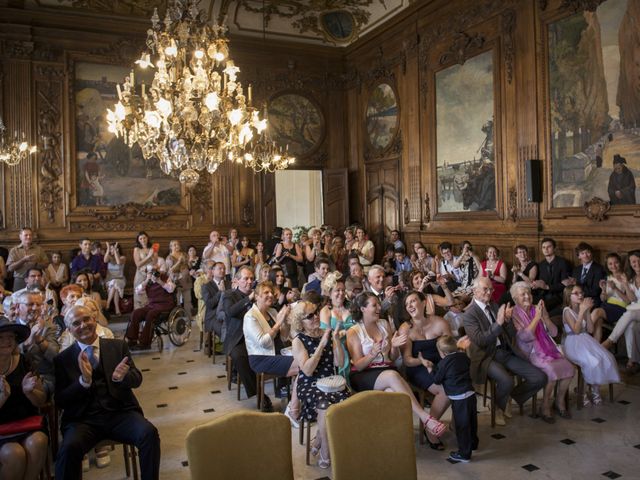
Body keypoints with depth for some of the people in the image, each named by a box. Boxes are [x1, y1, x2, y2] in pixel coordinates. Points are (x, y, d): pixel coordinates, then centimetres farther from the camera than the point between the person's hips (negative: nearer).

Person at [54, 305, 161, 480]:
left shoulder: (118, 346, 10)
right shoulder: (62, 359, 7)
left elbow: (137, 379, 5)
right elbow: (60, 401, 1)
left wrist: (121, 377, -20)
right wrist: (84, 381, -17)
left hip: (120, 413, 1)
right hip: (83, 418, -1)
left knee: (150, 434, -26)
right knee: (69, 448, -32)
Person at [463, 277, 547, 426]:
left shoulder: (495, 306, 13)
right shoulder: (469, 314, -6)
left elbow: (512, 335, 12)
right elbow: (480, 340, -19)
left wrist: (508, 320, -9)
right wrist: (498, 323, -24)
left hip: (506, 352, 6)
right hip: (487, 357, -6)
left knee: (540, 378, -8)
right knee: (506, 381, -34)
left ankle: (512, 396, 19)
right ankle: (498, 408, 1)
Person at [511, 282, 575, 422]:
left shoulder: (537, 309, 11)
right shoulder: (514, 314, -4)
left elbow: (554, 333, 7)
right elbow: (525, 337, -16)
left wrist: (545, 316, -9)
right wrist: (536, 317, -17)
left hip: (548, 349, 5)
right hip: (530, 353, -5)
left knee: (569, 367, -17)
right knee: (552, 370, -29)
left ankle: (560, 400, 6)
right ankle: (546, 405, -8)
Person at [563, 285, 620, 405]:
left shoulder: (583, 309, 12)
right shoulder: (567, 311, -7)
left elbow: (590, 330, 5)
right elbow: (576, 330, -17)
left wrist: (587, 311, -2)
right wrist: (582, 311, -18)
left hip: (586, 341, 6)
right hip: (573, 344, -6)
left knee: (605, 359, -17)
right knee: (592, 362, -28)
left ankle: (594, 390, -5)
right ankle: (588, 390, -6)